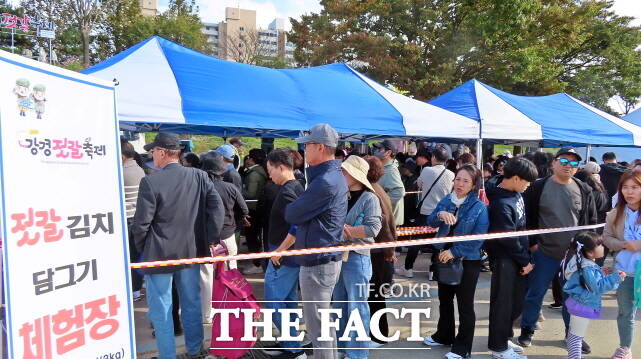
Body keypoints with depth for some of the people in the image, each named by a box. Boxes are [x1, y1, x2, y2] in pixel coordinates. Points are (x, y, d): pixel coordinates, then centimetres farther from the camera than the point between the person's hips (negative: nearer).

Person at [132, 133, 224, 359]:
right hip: (192, 251, 5)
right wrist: (210, 240, 2)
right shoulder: (199, 176, -3)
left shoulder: (150, 181, -15)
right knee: (192, 304, 18)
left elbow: (141, 223, -13)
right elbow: (217, 207, -7)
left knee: (161, 310, 10)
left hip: (159, 253, -4)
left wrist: (141, 248, 5)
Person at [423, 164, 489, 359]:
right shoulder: (446, 200, -1)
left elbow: (478, 238, -19)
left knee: (465, 305, 7)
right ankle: (444, 335, 39)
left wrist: (454, 251, -21)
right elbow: (430, 222, -6)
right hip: (444, 258, 5)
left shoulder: (479, 207, -15)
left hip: (468, 261, -5)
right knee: (444, 299, 20)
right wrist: (440, 215, -28)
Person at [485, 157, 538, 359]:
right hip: (505, 260, -8)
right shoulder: (501, 204, -26)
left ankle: (503, 337, 35)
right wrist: (525, 261, -8)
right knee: (503, 303, 5)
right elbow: (508, 239, -19)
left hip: (519, 256, 8)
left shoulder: (515, 192, 1)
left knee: (517, 302, 18)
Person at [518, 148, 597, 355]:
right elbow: (528, 217, -1)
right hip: (545, 252, -2)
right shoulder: (538, 187, -5)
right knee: (535, 294, 7)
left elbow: (591, 221, 10)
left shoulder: (584, 190, 3)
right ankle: (527, 330, 23)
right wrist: (532, 242, -5)